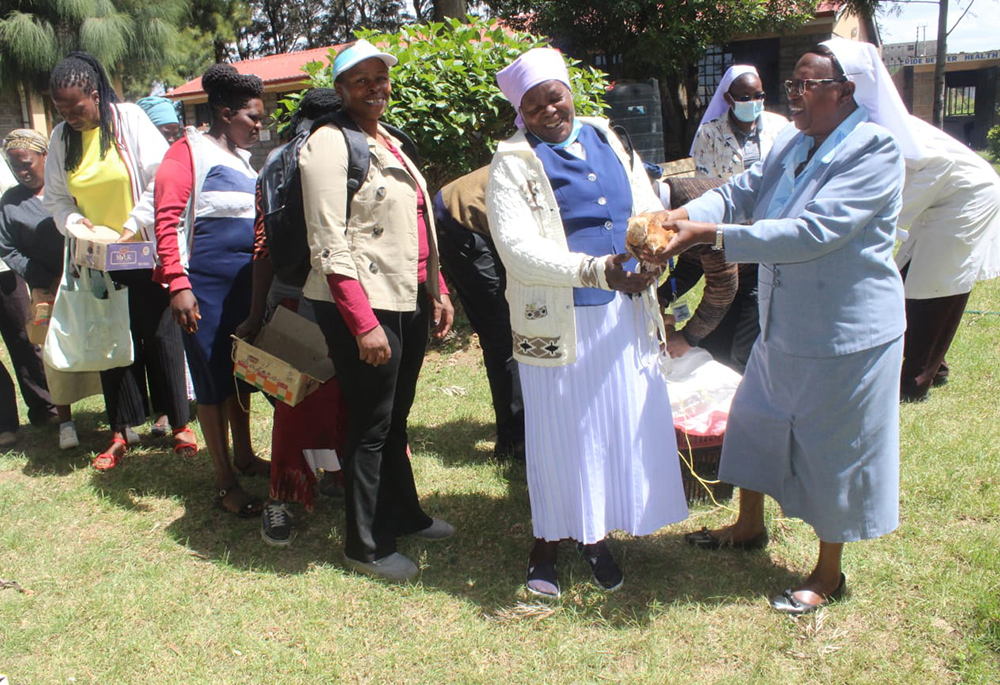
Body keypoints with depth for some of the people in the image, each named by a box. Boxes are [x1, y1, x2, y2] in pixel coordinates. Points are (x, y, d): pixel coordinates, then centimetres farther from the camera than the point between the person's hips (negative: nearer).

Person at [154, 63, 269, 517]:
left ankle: (244, 457, 32)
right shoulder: (189, 152, -6)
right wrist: (178, 284, -21)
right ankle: (225, 483, 7)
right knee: (212, 379, 0)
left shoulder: (242, 158, 16)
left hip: (246, 283, 7)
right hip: (207, 284, -7)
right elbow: (167, 220, -14)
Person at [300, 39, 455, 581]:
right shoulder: (330, 142, -10)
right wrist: (364, 324, -21)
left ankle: (402, 513, 36)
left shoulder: (389, 143, 17)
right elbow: (329, 244, -16)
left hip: (409, 301, 8)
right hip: (364, 307, -8)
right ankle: (365, 546, 17)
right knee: (371, 425, 1)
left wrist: (437, 292, 15)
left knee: (396, 416, 19)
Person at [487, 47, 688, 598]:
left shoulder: (608, 141, 10)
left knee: (621, 423, 11)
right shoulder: (513, 163, -6)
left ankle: (595, 533, 31)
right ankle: (547, 539, 28)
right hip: (556, 321, -5)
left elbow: (648, 209, 10)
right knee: (559, 432, 7)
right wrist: (598, 271, -29)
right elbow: (517, 249, -19)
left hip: (622, 315, 5)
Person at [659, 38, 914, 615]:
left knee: (833, 449, 6)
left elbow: (813, 233, -30)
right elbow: (741, 192, -2)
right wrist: (676, 217, -22)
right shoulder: (793, 144, 5)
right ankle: (750, 526, 44)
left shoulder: (875, 149, -20)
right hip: (784, 326, 8)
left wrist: (710, 235, -33)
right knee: (757, 421, 20)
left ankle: (829, 575, 27)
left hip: (845, 333, -8)